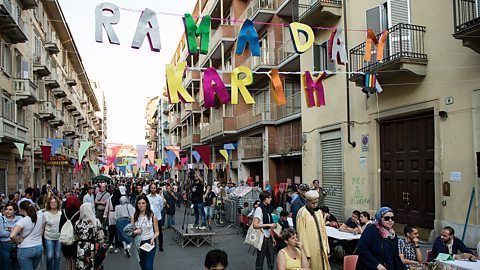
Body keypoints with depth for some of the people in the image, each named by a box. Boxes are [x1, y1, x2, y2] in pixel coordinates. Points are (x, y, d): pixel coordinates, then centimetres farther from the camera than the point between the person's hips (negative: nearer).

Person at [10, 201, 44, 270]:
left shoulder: (23, 221, -16)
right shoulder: (40, 217, -1)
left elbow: (12, 235, -25)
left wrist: (18, 241, -8)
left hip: (25, 250, -5)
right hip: (39, 248, 5)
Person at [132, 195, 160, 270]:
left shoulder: (152, 216, -5)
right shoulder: (134, 217, 0)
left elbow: (157, 232, -1)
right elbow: (131, 232, 4)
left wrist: (153, 238, -20)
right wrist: (135, 232, -17)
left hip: (150, 243, -3)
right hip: (139, 244, 3)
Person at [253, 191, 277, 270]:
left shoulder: (267, 209, 8)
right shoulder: (259, 209, -15)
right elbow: (255, 225, -21)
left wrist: (272, 237, 15)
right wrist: (269, 225, -21)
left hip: (268, 236, 7)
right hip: (262, 236, -7)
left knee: (271, 255, 10)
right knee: (261, 257, 4)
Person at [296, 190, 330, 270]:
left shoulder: (318, 212, 7)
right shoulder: (302, 213, -14)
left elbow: (323, 230, 11)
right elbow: (301, 234, -14)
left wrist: (326, 248, 8)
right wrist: (306, 253, -15)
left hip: (320, 248, 6)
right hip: (310, 249, -6)